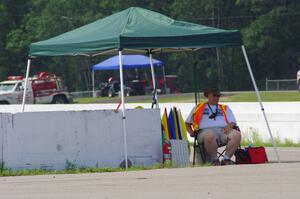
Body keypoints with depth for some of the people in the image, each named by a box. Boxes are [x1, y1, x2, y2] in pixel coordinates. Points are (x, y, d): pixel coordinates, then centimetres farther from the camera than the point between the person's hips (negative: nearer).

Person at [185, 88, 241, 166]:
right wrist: (191, 132, 5)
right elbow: (187, 123, 27)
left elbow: (233, 122, 19)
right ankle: (214, 161, -27)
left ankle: (226, 159, -30)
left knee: (237, 134, -31)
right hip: (206, 130, -3)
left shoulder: (225, 108, 30)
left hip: (223, 130, 3)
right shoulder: (198, 107, 26)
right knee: (210, 136, -43)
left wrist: (230, 126, -6)